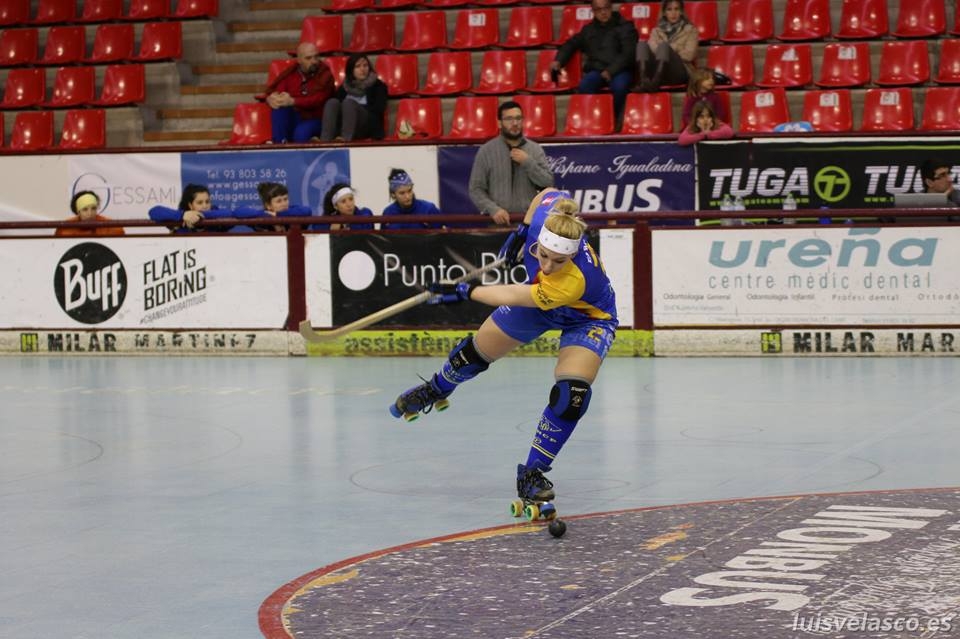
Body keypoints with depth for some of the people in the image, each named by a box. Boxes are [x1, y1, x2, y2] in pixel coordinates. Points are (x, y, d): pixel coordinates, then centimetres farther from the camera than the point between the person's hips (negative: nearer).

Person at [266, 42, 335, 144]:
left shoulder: (325, 74, -9)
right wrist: (271, 98, -30)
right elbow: (273, 89, -4)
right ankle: (280, 143, -24)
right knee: (278, 107, -24)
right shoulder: (290, 72, 3)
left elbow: (317, 100, -23)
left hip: (315, 120, -5)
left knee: (302, 132, -37)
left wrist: (292, 102, -36)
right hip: (294, 118, 5)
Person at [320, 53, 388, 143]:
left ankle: (346, 138, -52)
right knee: (332, 102, -26)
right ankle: (325, 140, -47)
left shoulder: (378, 86, 17)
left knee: (349, 102, -30)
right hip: (342, 127, 3)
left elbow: (378, 109, 2)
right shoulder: (344, 87, 24)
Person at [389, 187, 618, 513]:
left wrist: (464, 292, -25)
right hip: (538, 294, 6)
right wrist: (520, 232, -7)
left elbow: (510, 297, -35)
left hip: (587, 318, -6)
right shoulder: (547, 211, -35)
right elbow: (549, 192, -9)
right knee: (479, 350, 17)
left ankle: (533, 473, -7)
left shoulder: (572, 281, -47)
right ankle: (436, 389, 50)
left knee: (571, 394, -25)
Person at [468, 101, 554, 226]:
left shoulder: (535, 149, 8)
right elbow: (476, 189, 2)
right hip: (497, 221, -1)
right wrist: (493, 209, -13)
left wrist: (528, 162, -9)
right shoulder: (486, 151, 3)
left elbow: (548, 184, 2)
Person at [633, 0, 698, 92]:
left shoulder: (690, 30, 17)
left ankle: (654, 83, -58)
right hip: (657, 71, 3)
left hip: (680, 73, -3)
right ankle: (643, 82, -50)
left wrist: (669, 53, 1)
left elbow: (689, 55, 2)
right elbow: (651, 52, 7)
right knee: (642, 45, -22)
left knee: (663, 46, -30)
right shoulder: (656, 31, 24)